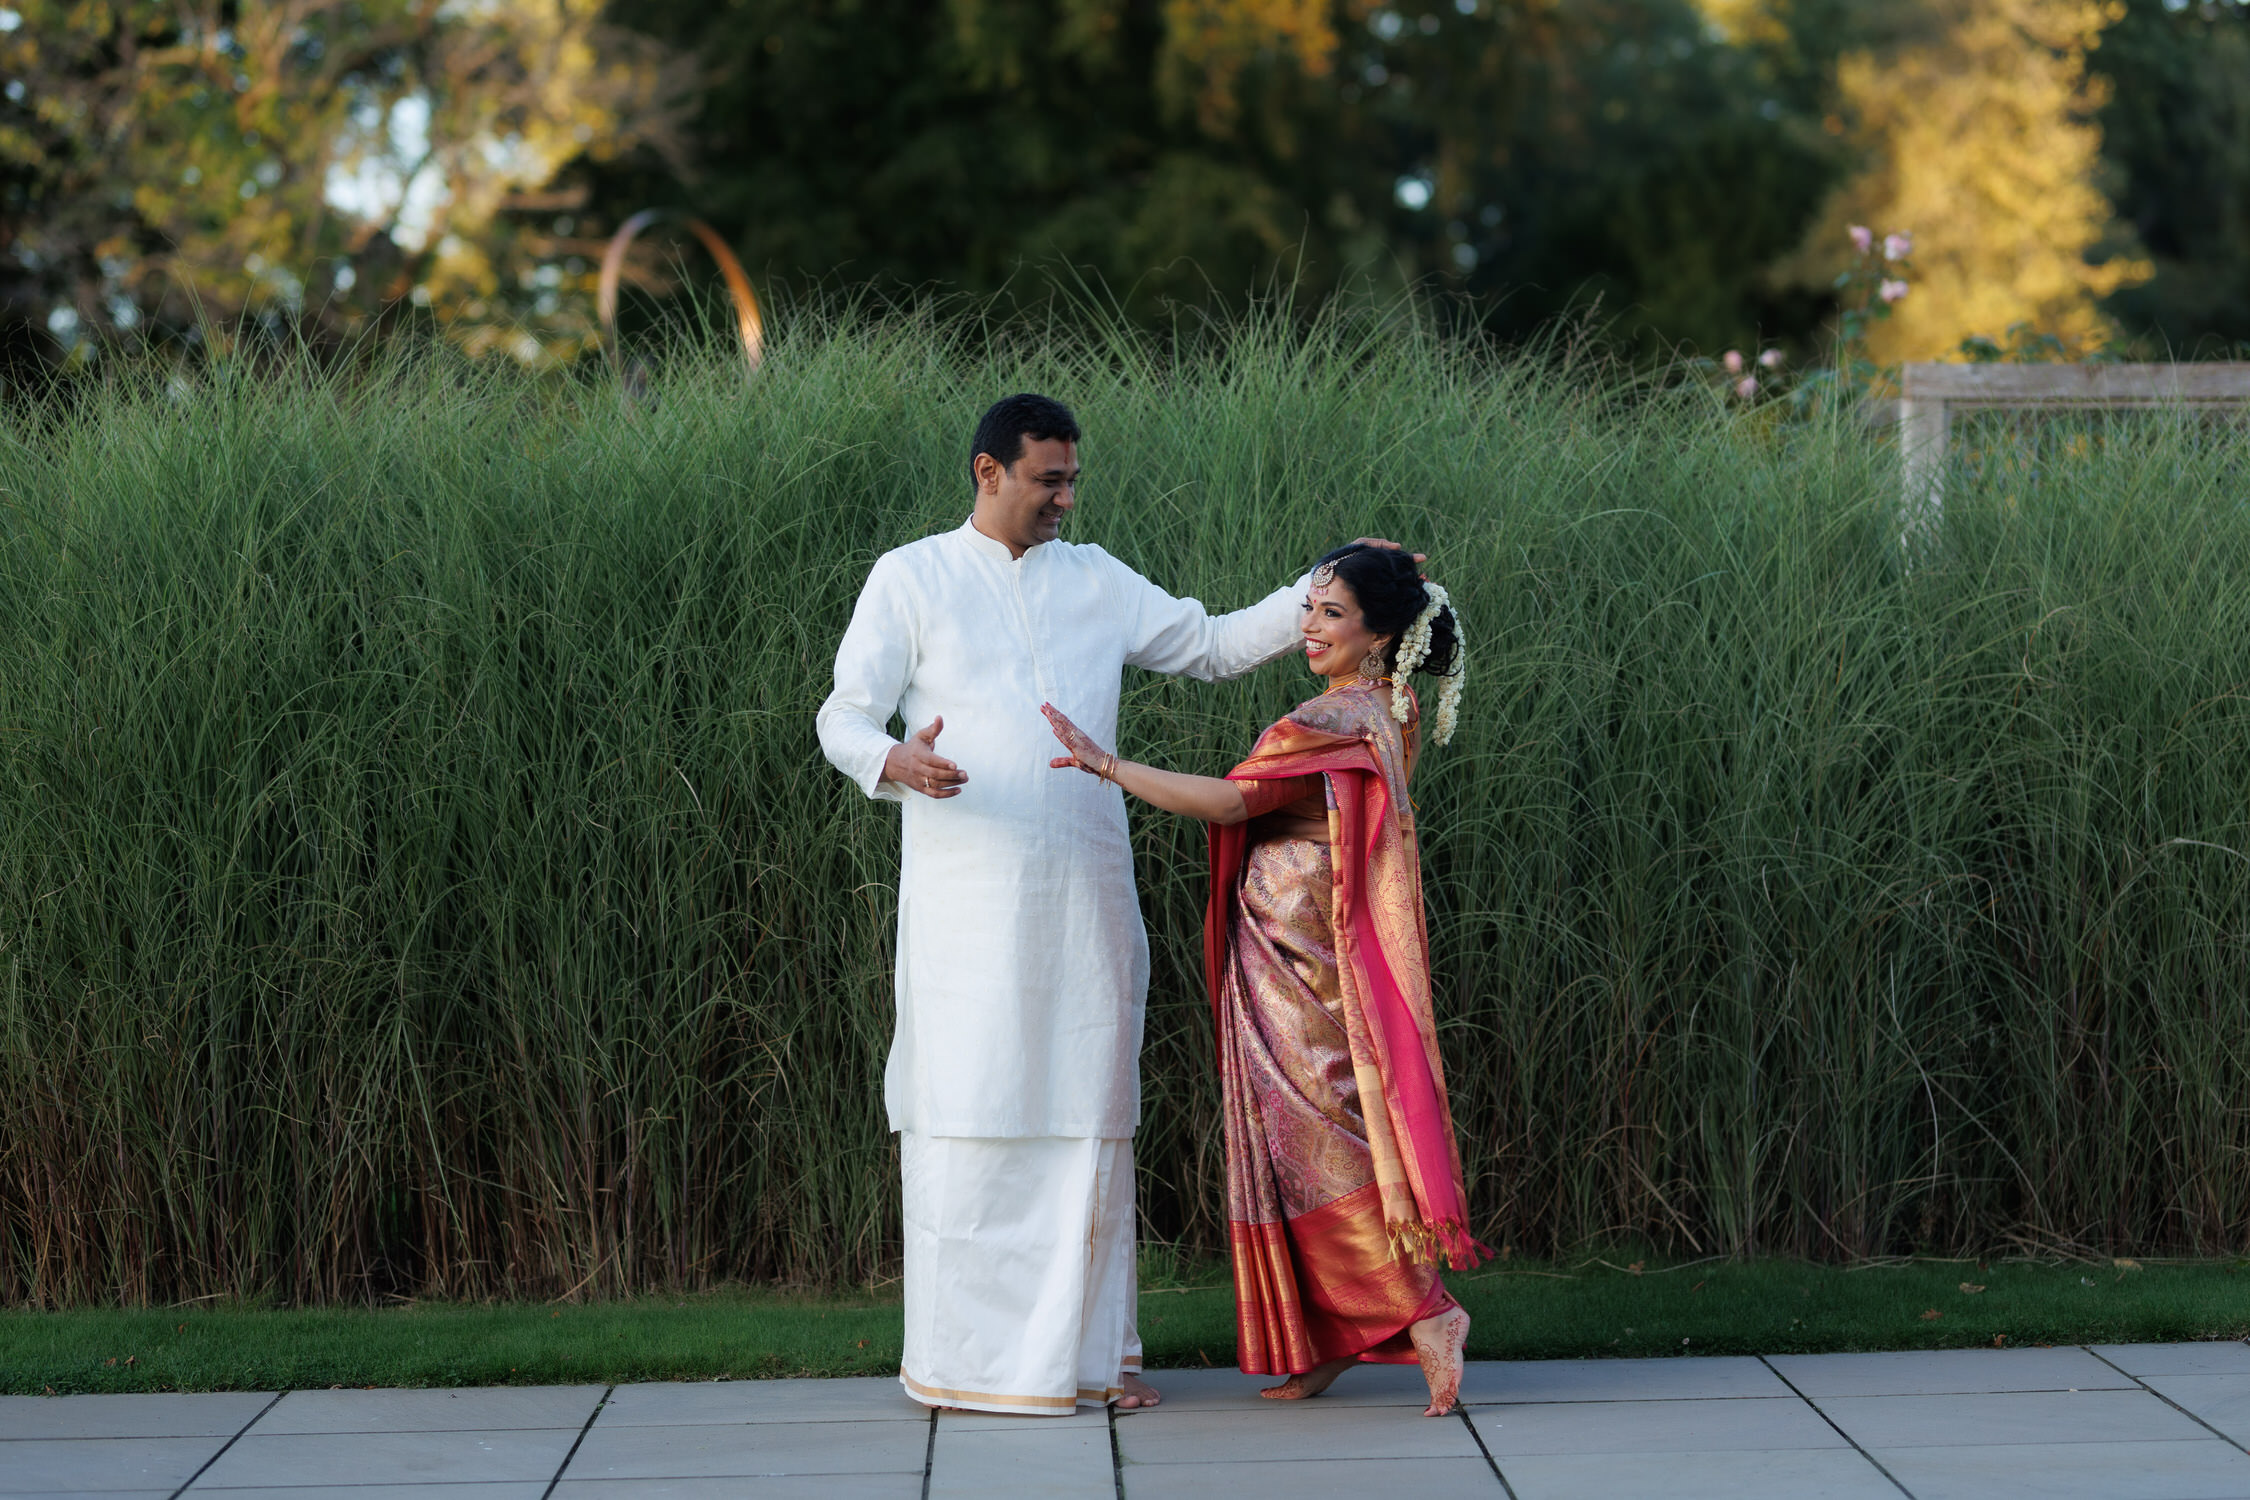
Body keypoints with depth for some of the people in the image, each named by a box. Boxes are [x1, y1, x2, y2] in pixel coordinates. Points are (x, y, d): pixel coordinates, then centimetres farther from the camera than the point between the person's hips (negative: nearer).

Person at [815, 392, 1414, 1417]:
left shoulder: (1097, 582, 16)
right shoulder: (910, 579, 4)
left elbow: (1212, 646, 22)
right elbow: (843, 716, -1)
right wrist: (894, 763, -24)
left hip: (1082, 896, 4)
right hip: (967, 898, -4)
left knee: (1089, 1118, 4)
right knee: (967, 1114, -5)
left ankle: (1090, 1349, 10)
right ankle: (959, 1361, 1)